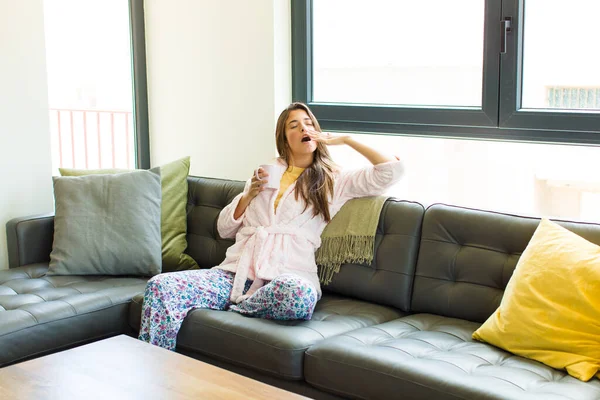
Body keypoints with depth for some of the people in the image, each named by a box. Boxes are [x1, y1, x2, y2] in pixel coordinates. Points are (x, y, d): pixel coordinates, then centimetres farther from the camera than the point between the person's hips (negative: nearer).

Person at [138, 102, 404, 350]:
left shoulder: (334, 180, 15)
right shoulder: (265, 175, 27)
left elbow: (392, 170, 3)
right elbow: (224, 229, 26)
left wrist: (345, 139, 10)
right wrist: (249, 194, 8)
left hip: (286, 276, -3)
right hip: (235, 273, 3)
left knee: (299, 294, -42)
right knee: (160, 286, -23)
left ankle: (227, 310, -16)